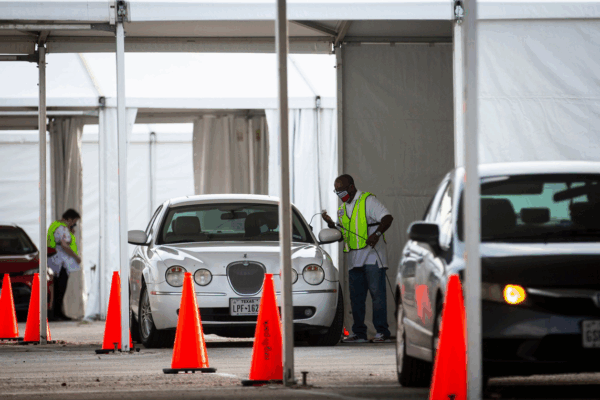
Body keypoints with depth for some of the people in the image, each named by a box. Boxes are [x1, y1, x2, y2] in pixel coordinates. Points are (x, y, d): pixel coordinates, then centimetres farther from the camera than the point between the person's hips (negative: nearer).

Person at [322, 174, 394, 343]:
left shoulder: (368, 200, -4)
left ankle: (382, 332, -8)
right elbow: (342, 234, 24)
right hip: (354, 259, 7)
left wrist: (377, 234, -31)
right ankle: (359, 333, 10)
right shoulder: (343, 208, 19)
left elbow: (387, 218, -15)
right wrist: (331, 224, 6)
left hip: (372, 255, -7)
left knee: (377, 293, -8)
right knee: (356, 297, 5)